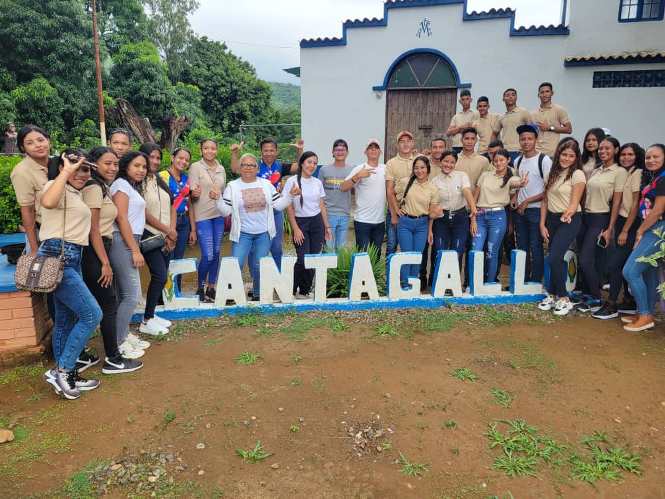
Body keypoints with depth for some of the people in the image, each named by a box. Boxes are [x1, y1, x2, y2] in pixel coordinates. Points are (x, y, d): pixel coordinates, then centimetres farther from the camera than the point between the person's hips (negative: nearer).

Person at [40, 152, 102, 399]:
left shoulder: (76, 193, 18)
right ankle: (62, 370, 1)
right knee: (92, 314, -11)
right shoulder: (57, 186, -9)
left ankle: (65, 377, 23)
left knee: (66, 320, 14)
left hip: (71, 259, 10)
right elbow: (47, 202, -34)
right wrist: (66, 171, -27)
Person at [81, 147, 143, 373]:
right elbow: (93, 229, -18)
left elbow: (100, 227, 11)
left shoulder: (103, 187, 15)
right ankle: (113, 360, 8)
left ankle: (78, 355, 25)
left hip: (96, 251, 9)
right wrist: (105, 263, -18)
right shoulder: (93, 188, -13)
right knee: (109, 305, -2)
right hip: (94, 253, -9)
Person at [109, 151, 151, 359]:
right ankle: (118, 344, 0)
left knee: (126, 294, 13)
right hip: (122, 243, -10)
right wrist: (135, 250, -16)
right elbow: (121, 219, -14)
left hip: (130, 242, 10)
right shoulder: (121, 184, -7)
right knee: (132, 295, -9)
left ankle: (125, 335, 21)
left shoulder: (133, 186, 21)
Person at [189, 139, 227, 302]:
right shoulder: (195, 167, -4)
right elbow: (193, 193, -8)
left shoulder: (221, 169, 12)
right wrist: (194, 194, -31)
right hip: (203, 216, -5)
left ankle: (211, 287, 20)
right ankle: (201, 287, 13)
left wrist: (219, 195, -3)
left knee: (216, 253, 7)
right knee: (208, 255, -9)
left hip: (219, 215, 5)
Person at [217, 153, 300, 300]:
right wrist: (217, 199, -19)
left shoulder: (266, 184, 5)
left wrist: (290, 195, -6)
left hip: (264, 233, 2)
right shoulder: (232, 186, 0)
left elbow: (278, 205, 5)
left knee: (259, 266, 7)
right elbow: (226, 211, -3)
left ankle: (257, 294, 26)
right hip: (242, 234, -1)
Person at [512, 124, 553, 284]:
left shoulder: (544, 160, -7)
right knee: (522, 248, 11)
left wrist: (527, 201, -13)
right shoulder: (518, 161, 11)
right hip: (519, 210, 6)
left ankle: (535, 283, 5)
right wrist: (515, 199, 3)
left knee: (536, 249, -4)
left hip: (536, 210, -6)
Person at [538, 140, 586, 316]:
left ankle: (564, 298, 1)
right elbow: (545, 200, 11)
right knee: (557, 259, 6)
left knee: (554, 258, -14)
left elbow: (574, 203, -12)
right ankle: (553, 295, 19)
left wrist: (568, 213, -32)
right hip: (552, 219, 5)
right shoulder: (553, 173, 10)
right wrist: (542, 224, 6)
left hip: (570, 220, -5)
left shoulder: (577, 174, -7)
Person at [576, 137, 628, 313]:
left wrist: (610, 229, -12)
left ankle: (596, 300, 4)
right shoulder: (595, 171, 14)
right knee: (592, 260, 8)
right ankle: (591, 295, 18)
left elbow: (617, 202, -8)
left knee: (585, 260, -10)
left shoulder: (620, 172, -4)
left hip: (601, 219, -6)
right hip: (586, 217, 6)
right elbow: (587, 196, 13)